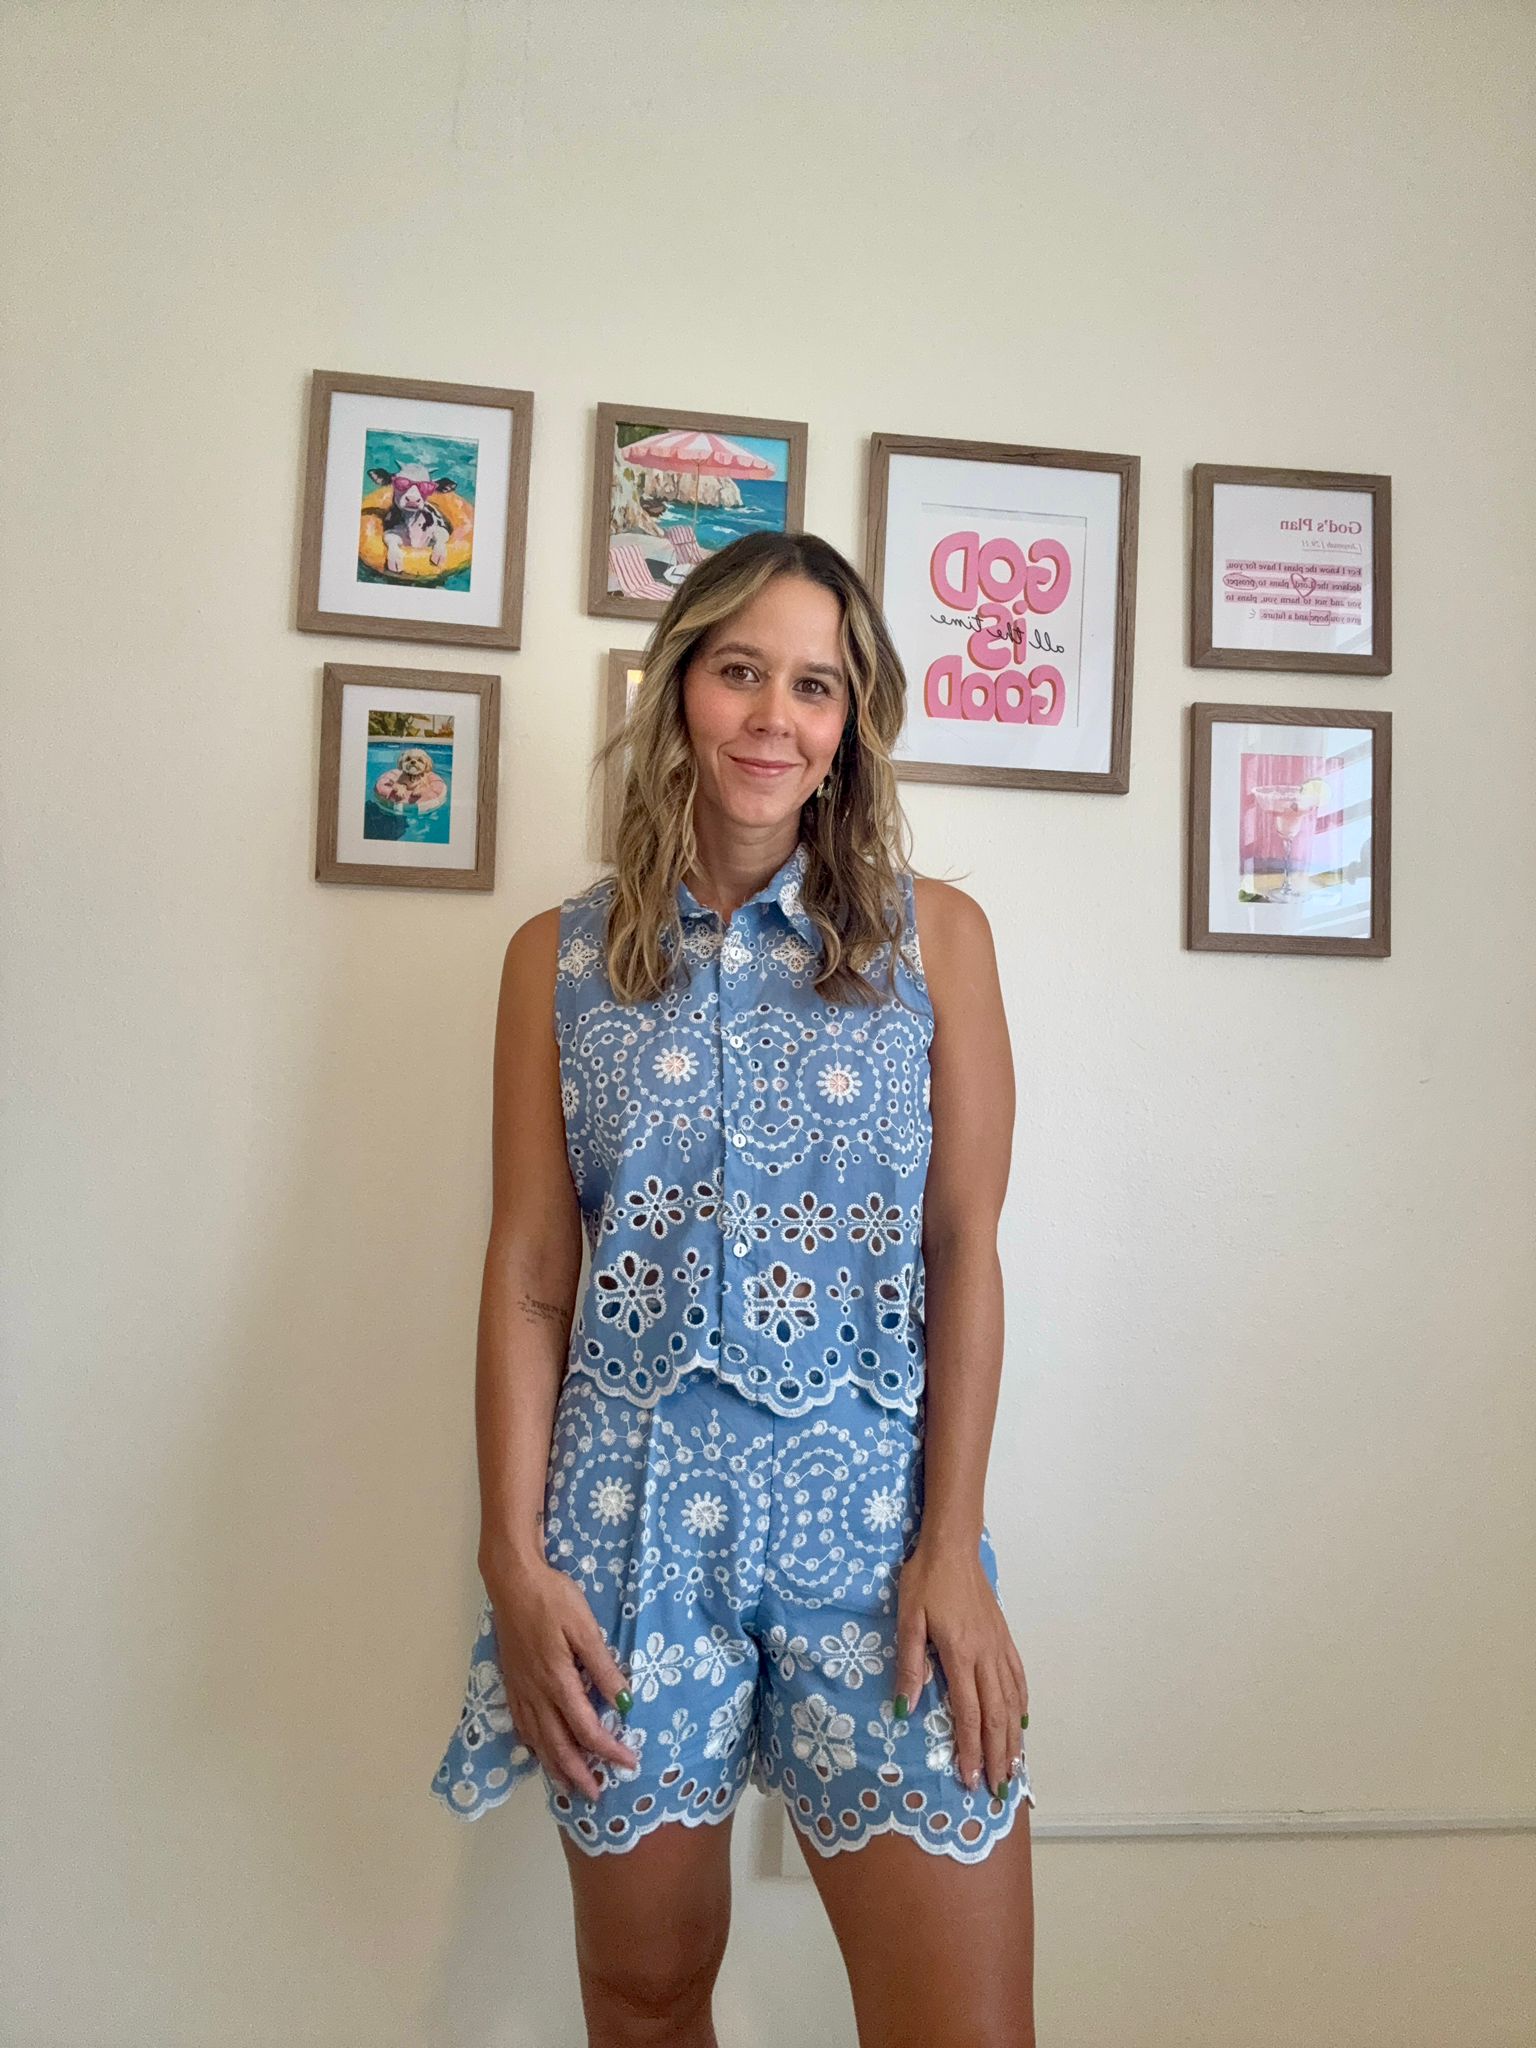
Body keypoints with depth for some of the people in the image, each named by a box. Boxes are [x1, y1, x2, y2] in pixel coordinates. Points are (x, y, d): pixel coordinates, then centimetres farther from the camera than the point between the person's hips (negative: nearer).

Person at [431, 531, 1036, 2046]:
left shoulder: (936, 936, 3)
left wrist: (953, 1544, -5)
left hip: (872, 1509, 0)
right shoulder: (560, 957, 5)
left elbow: (967, 1252, 1)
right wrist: (516, 1562, -3)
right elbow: (527, 1274, 3)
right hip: (629, 1516, 1)